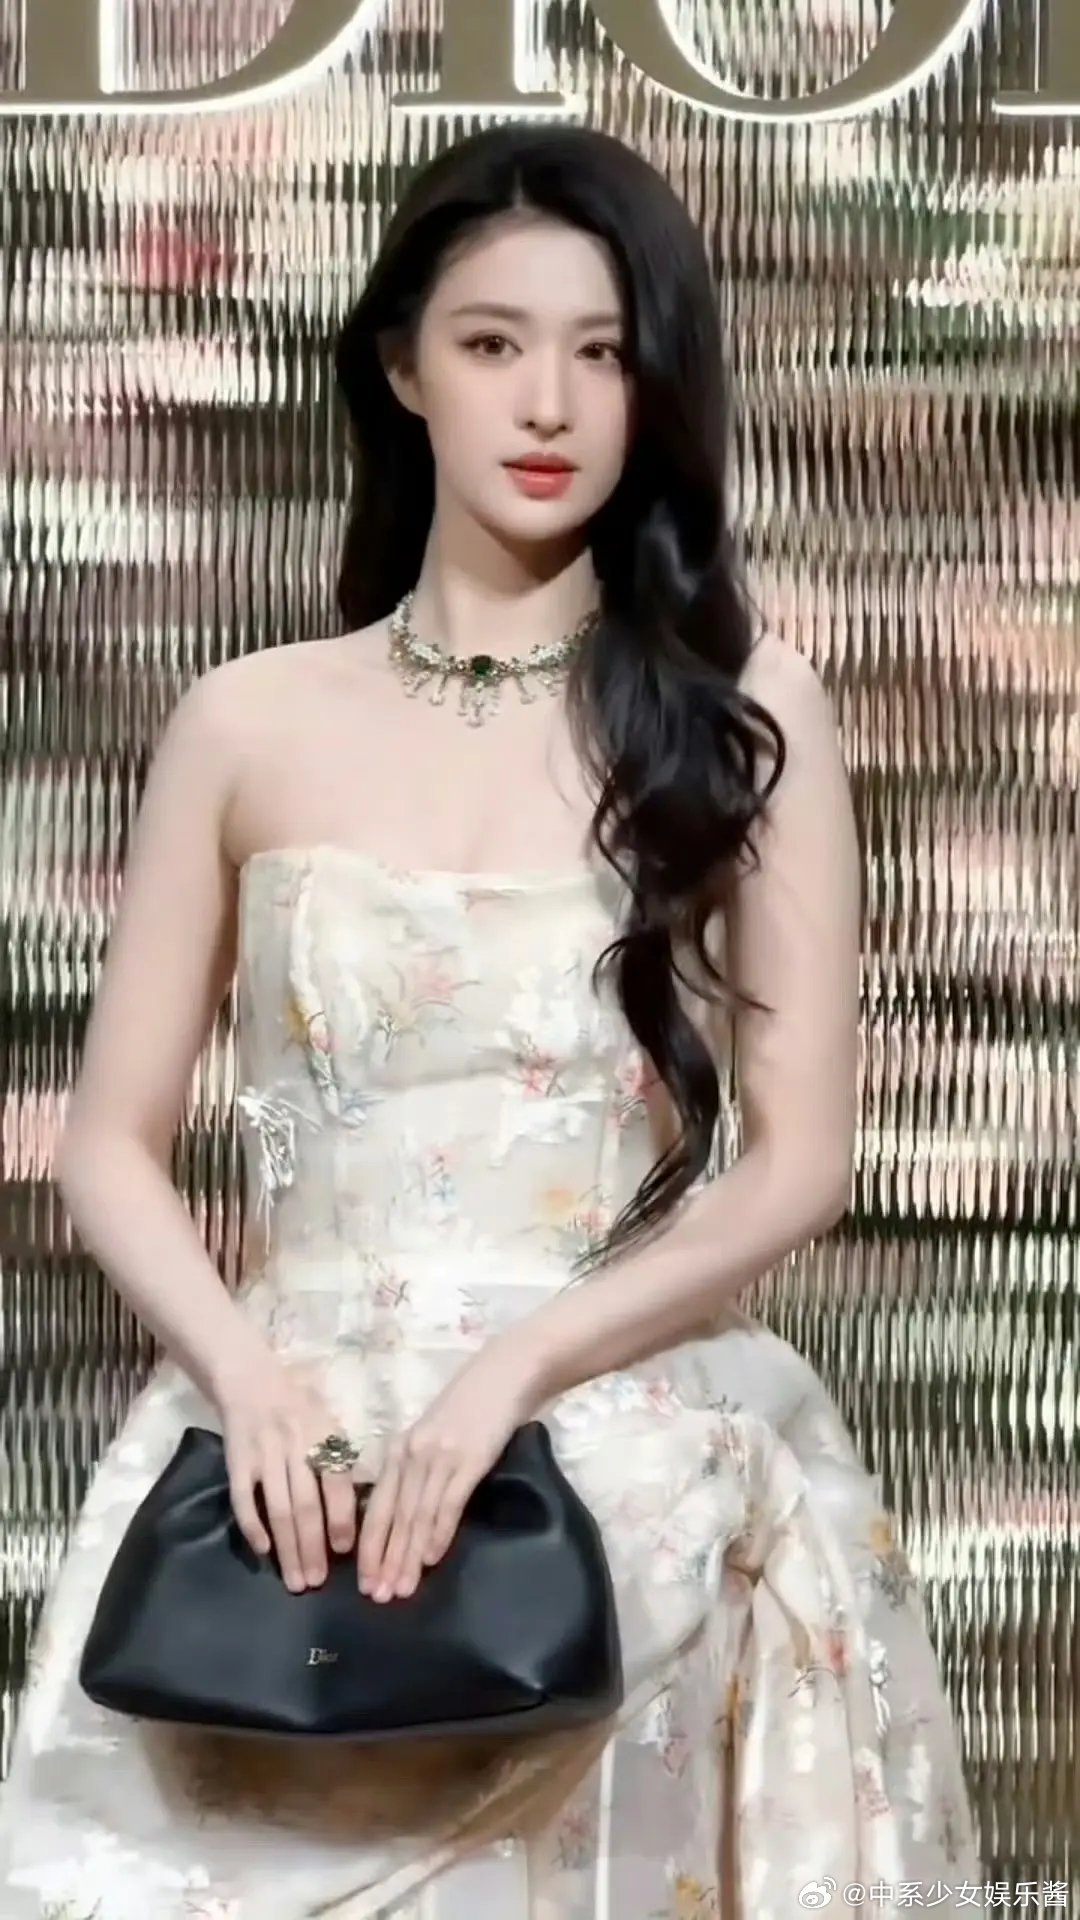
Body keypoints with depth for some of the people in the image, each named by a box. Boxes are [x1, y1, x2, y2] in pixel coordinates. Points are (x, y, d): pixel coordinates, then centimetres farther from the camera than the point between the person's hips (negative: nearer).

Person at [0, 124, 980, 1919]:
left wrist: (517, 1369, -13)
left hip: (640, 1438, -1)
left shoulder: (747, 705, 3)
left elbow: (800, 1159, 0)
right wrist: (246, 1368, -11)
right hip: (304, 1431, 1)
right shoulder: (248, 724, 7)